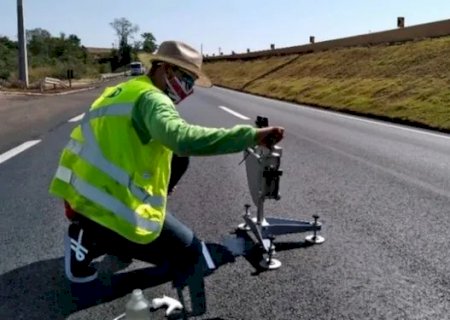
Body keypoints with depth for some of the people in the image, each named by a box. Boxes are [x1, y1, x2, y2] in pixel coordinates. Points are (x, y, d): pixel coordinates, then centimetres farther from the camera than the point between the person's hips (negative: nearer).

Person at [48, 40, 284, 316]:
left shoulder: (123, 90, 15)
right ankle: (94, 240, -1)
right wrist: (252, 135, -36)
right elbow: (183, 138, -34)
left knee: (177, 158, 19)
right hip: (109, 208, -9)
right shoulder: (150, 98, -15)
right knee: (189, 253, 4)